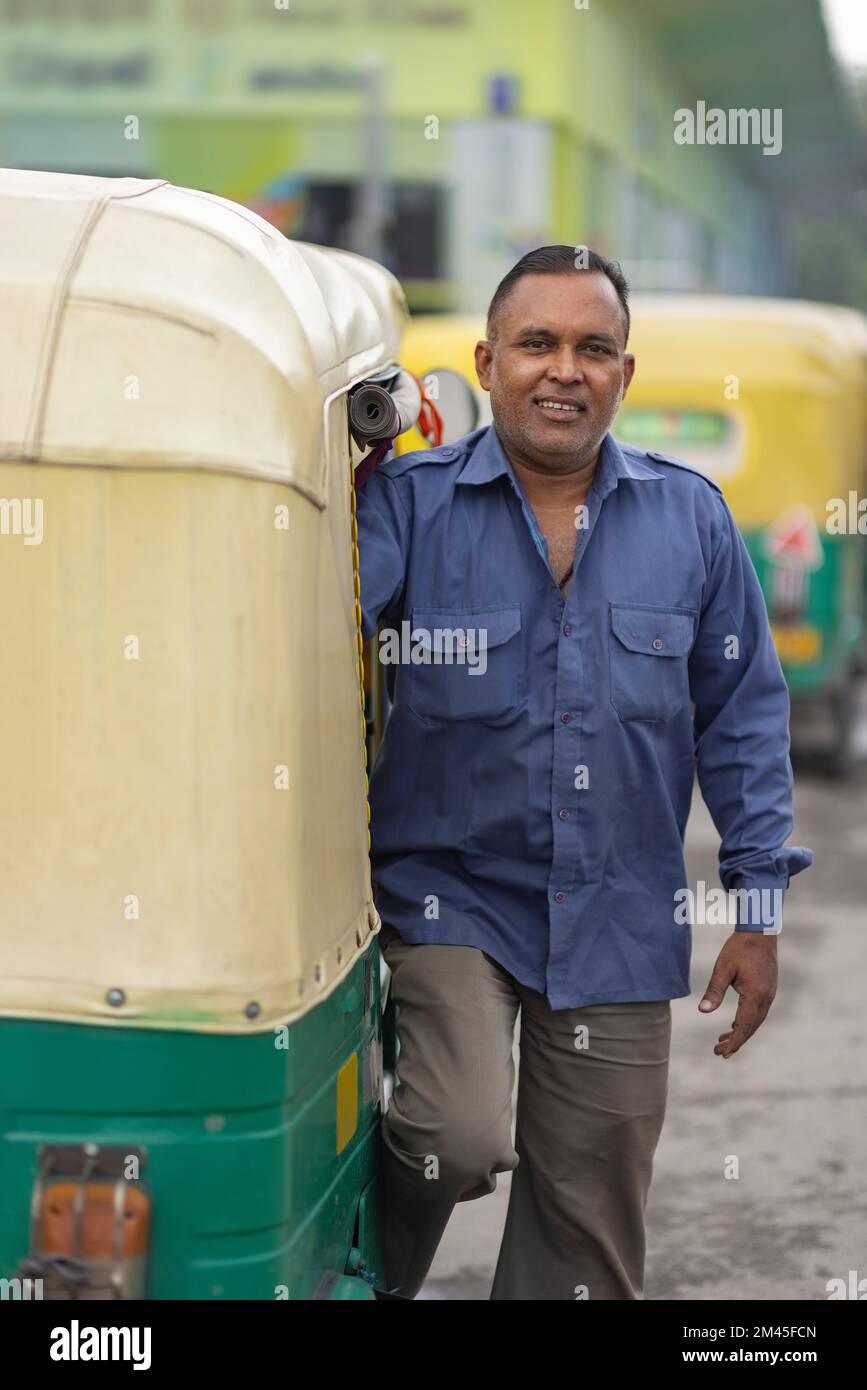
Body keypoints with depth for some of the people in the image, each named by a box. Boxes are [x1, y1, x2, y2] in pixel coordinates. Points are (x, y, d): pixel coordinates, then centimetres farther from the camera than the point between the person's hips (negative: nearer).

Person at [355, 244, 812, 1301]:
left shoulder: (691, 517, 4)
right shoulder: (410, 502, -5)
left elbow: (741, 714, 8)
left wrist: (756, 907, 5)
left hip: (622, 926, 3)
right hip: (450, 893, -3)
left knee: (589, 1214, 9)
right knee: (463, 1140, -20)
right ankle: (369, 1273, 11)